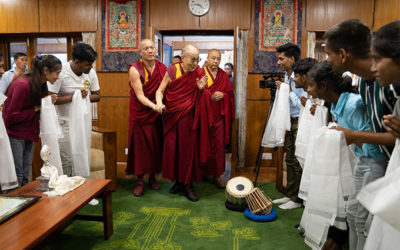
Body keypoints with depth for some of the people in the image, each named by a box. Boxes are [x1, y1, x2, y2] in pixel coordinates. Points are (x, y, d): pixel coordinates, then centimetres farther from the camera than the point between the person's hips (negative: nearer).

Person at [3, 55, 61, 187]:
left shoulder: (41, 85, 5)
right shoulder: (22, 85, -21)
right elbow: (11, 117, -18)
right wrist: (35, 109, -19)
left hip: (28, 135, 8)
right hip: (15, 135, -8)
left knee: (25, 178, 12)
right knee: (16, 178, -3)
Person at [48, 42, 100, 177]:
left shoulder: (91, 72, -1)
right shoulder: (61, 72, -16)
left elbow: (97, 95, 7)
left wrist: (84, 96, -13)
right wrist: (74, 96, -22)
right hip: (65, 122, -4)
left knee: (84, 157, 8)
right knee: (66, 160, 0)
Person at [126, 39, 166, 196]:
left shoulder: (162, 68, 1)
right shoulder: (135, 69, -10)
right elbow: (140, 95, -16)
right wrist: (154, 106, -32)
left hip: (157, 113, 3)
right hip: (140, 114, -3)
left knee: (156, 145, 8)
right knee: (140, 146, 1)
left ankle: (153, 177, 25)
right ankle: (140, 181, 13)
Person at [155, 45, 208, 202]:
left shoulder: (199, 73, 1)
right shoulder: (172, 71, 0)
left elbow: (200, 100, 6)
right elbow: (160, 90, 1)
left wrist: (201, 89, -14)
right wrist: (159, 103, -18)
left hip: (188, 117, 0)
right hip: (171, 116, 1)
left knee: (187, 149, 1)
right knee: (172, 148, 4)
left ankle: (187, 184, 12)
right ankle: (177, 181, 20)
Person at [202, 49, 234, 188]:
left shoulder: (224, 76, 13)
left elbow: (230, 93, 12)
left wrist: (222, 95, -8)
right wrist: (209, 95, -20)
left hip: (218, 115, 3)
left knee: (218, 145, 2)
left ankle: (217, 175, 10)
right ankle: (203, 172, 18)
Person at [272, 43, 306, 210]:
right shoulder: (286, 77, 10)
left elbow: (302, 105, -21)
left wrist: (289, 91, -16)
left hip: (299, 122, -9)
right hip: (289, 121, 9)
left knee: (297, 162, 0)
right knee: (289, 160, 16)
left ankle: (297, 199, 13)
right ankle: (290, 195, 29)